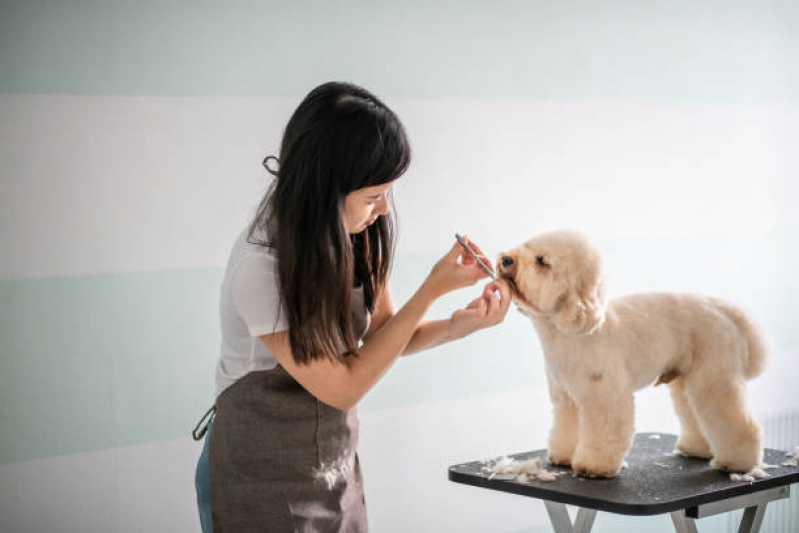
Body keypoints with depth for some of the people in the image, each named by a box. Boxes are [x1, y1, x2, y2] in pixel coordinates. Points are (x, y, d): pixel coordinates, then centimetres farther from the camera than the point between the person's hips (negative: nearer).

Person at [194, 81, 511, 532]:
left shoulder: (360, 233, -8)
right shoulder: (261, 266, -28)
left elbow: (384, 331, 3)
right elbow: (342, 386, -21)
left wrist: (459, 324, -17)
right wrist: (433, 289, -22)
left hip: (337, 465, 6)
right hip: (263, 480, -6)